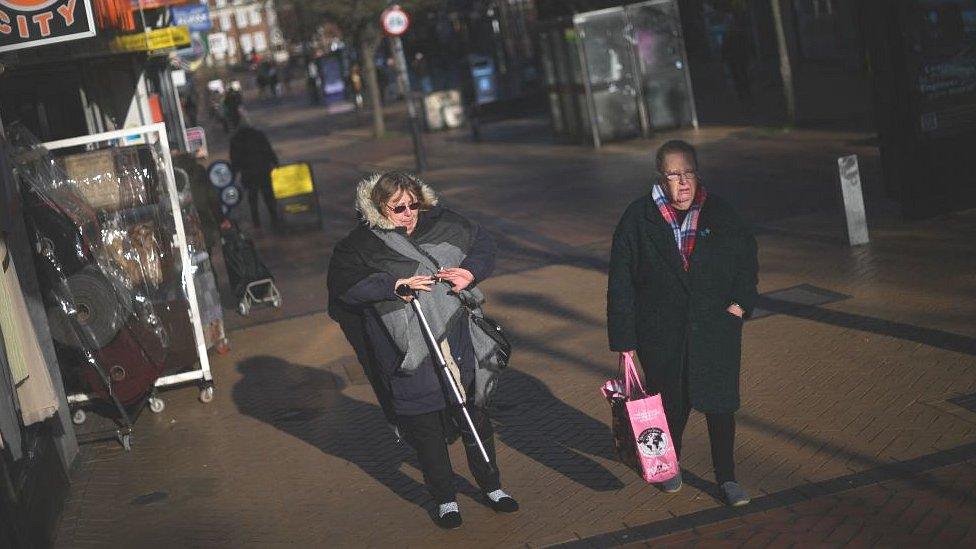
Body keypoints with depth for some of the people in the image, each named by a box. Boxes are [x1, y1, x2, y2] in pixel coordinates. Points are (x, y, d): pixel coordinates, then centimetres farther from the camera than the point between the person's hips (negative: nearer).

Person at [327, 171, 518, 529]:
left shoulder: (443, 225, 4)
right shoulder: (361, 245, -7)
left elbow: (483, 245, 16)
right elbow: (342, 286, -19)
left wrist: (470, 273, -5)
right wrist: (394, 284, -24)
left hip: (458, 349, 3)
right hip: (409, 358, -3)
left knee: (476, 418, 14)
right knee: (427, 431, 7)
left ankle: (491, 486, 34)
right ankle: (445, 500, 27)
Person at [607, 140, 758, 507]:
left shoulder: (719, 213, -1)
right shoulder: (638, 219, -7)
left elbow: (747, 256, 12)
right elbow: (621, 284, -4)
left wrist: (741, 301, -2)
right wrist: (624, 338, -6)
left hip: (716, 328, 1)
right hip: (661, 335, -1)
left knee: (719, 402, 1)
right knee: (671, 404, 13)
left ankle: (726, 478, 16)